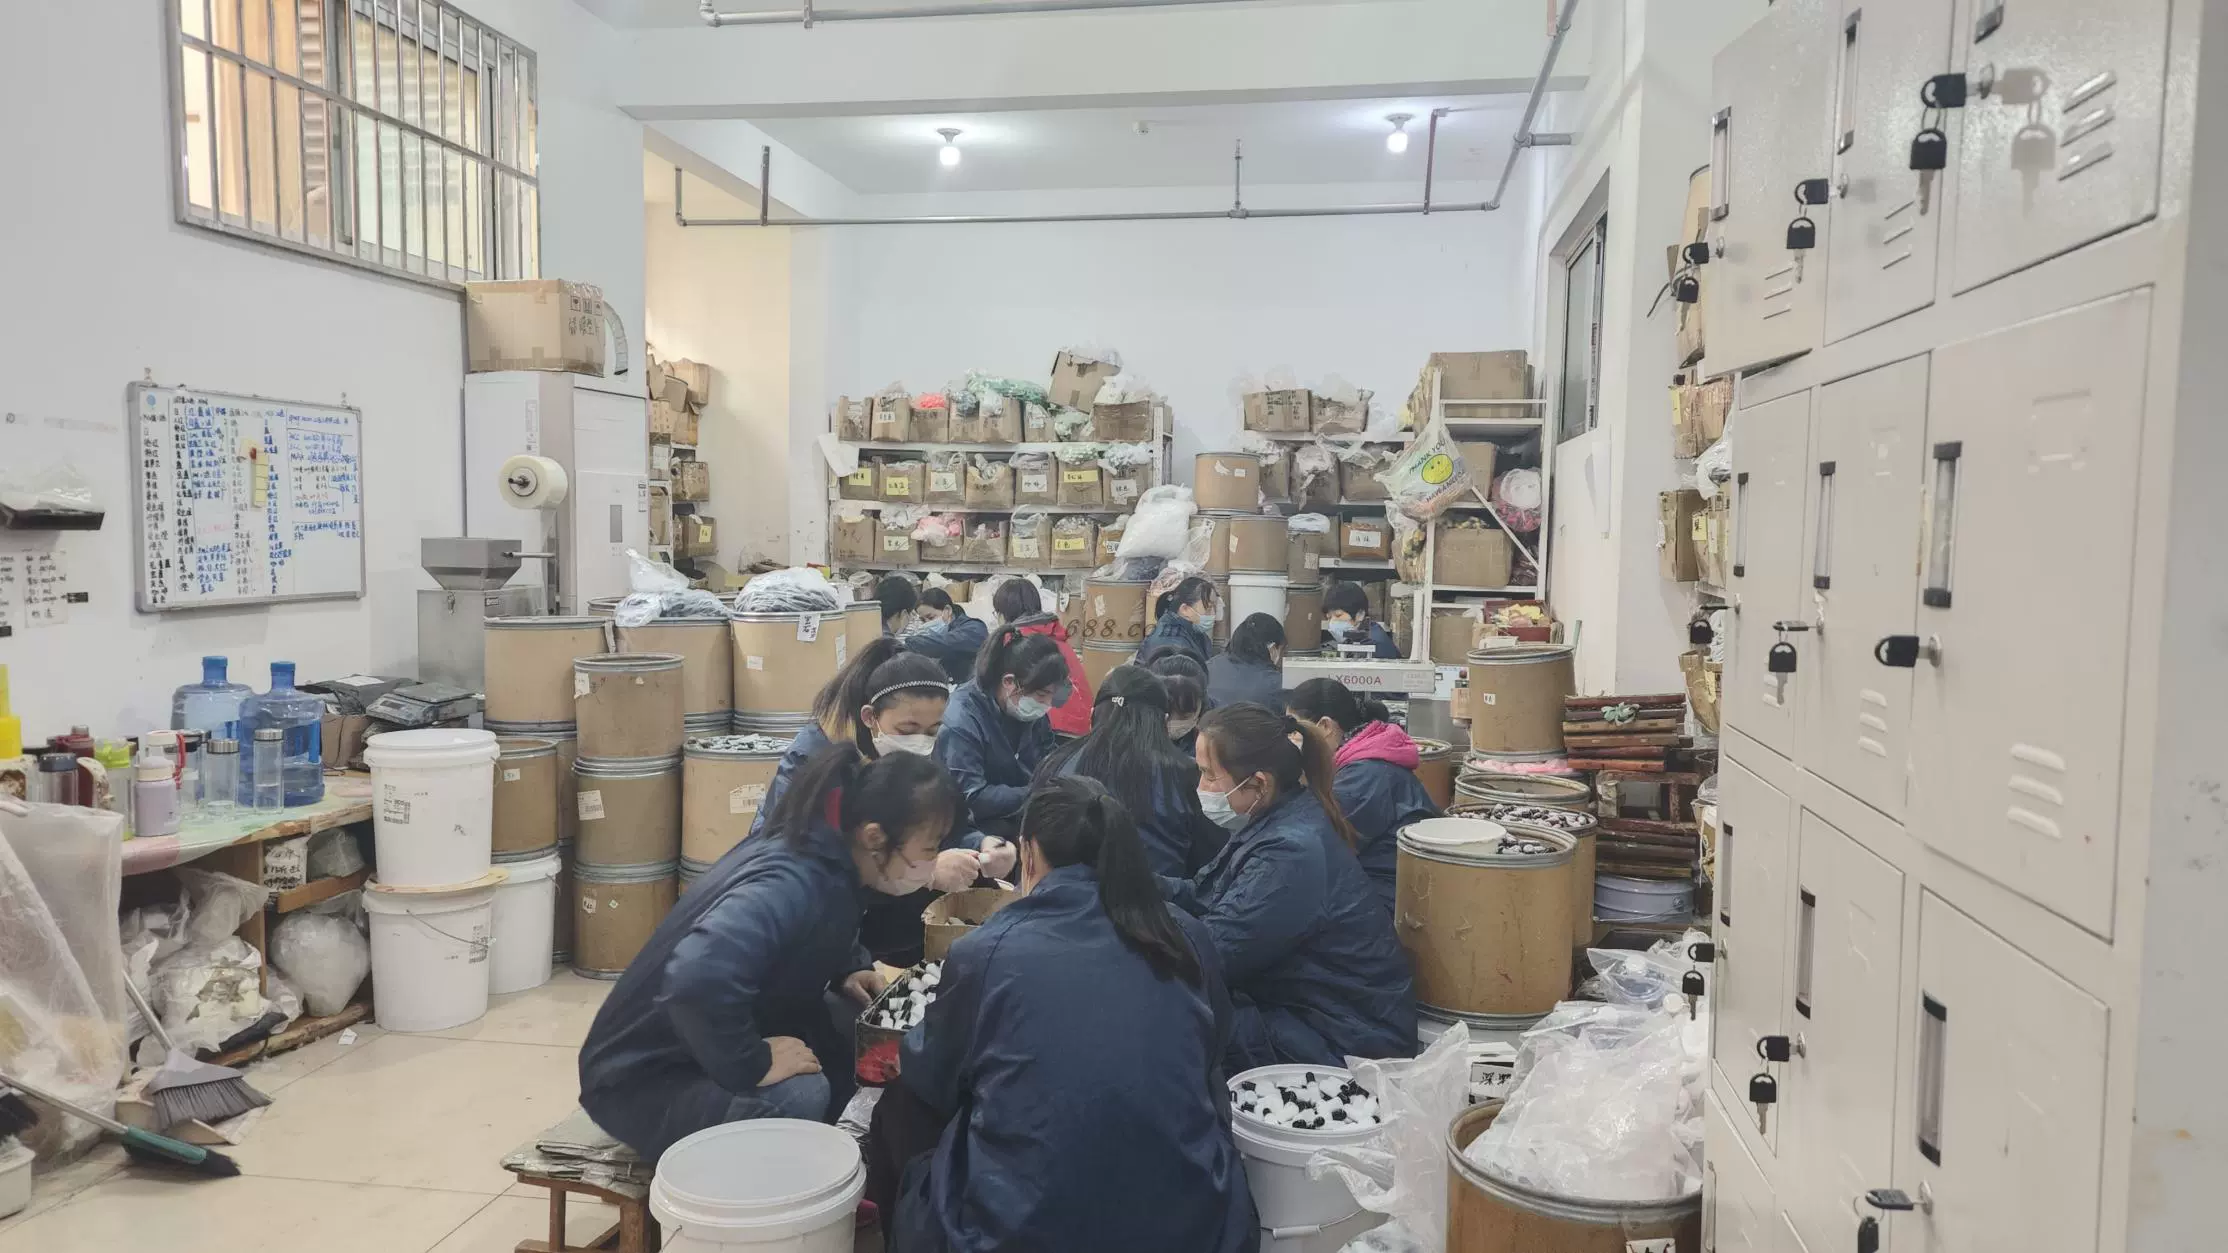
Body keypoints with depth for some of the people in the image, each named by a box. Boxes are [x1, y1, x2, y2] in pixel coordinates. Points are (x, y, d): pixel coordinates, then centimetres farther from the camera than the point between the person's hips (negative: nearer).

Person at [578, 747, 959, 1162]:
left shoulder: (822, 855, -3)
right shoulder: (791, 884, -30)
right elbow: (696, 979, -48)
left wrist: (848, 971, 1)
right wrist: (752, 1065, -33)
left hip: (711, 1050, 9)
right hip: (642, 1079, -9)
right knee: (800, 1096, -33)